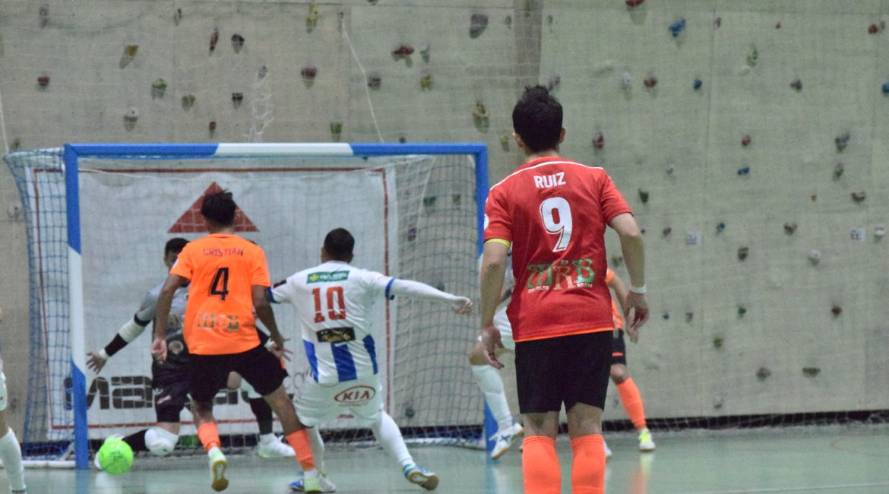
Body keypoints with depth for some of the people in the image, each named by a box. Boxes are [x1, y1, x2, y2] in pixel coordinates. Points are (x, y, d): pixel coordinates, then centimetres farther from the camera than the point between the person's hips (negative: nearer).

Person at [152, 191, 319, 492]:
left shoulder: (193, 250, 7)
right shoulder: (252, 251, 5)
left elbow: (166, 291, -3)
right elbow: (260, 302, -4)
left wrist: (160, 335, 1)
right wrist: (276, 336, 11)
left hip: (202, 346, 1)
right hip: (244, 341, -1)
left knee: (201, 408, 21)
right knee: (281, 402, 13)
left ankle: (213, 451, -12)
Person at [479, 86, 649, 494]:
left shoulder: (504, 192, 2)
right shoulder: (594, 178, 5)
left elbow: (494, 261, -9)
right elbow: (630, 233, -6)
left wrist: (487, 324, 0)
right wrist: (637, 291, 6)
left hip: (535, 324, -1)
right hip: (592, 319, 1)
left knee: (539, 432, 3)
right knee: (587, 427, 4)